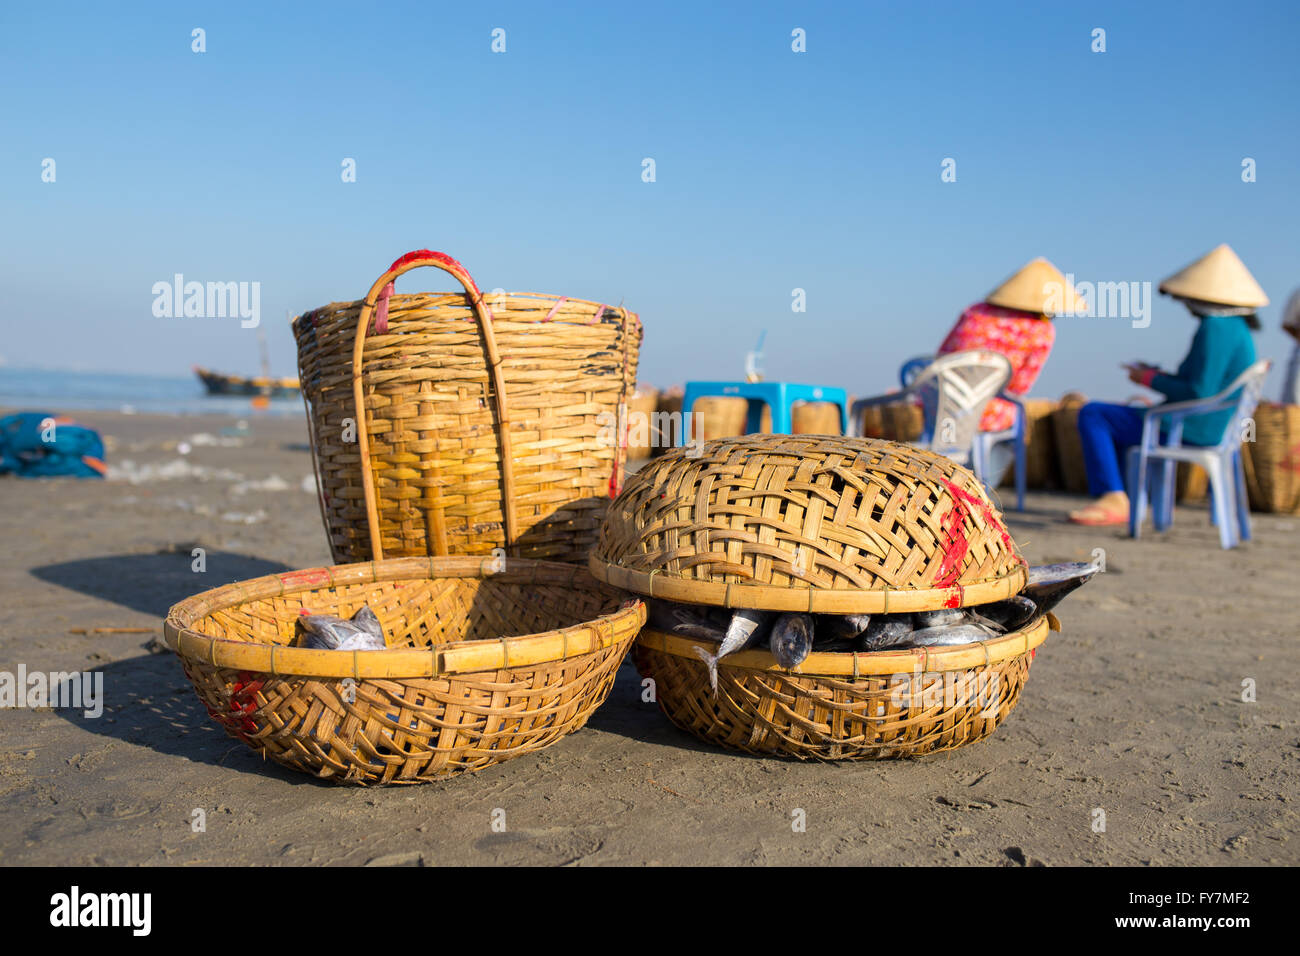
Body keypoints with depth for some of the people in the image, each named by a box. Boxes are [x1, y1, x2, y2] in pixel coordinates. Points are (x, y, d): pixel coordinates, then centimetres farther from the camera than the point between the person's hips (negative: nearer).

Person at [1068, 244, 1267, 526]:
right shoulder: (1237, 327, 12)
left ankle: (1113, 500, -7)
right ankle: (1119, 503, 22)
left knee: (1092, 414, -7)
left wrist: (1150, 380, -11)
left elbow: (1199, 393, -25)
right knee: (1114, 418, 26)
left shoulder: (1216, 328, -19)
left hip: (1192, 430, -10)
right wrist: (1158, 375, 13)